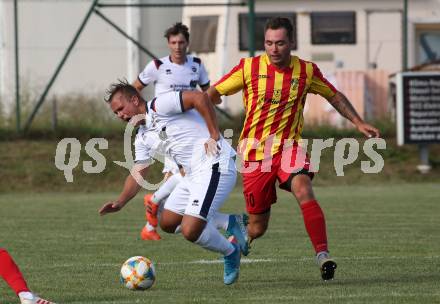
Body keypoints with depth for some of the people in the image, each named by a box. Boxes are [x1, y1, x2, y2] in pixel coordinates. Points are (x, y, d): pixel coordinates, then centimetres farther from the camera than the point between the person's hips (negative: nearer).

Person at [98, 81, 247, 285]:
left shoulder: (159, 106, -11)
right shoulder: (143, 138, 18)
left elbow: (200, 98, -21)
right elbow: (138, 173, 18)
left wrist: (214, 136, -20)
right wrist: (120, 202, 3)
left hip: (215, 166, -10)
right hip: (193, 174, 10)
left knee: (190, 231, -16)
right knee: (168, 223, 15)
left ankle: (231, 253, 12)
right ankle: (230, 223, 17)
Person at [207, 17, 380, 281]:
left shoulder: (306, 71, 1)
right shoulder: (249, 68, -3)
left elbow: (334, 96, 17)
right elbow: (213, 94, 3)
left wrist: (359, 123, 13)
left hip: (289, 147, 0)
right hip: (255, 151, 0)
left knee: (303, 190, -31)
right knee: (258, 227, 3)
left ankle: (323, 255, -37)